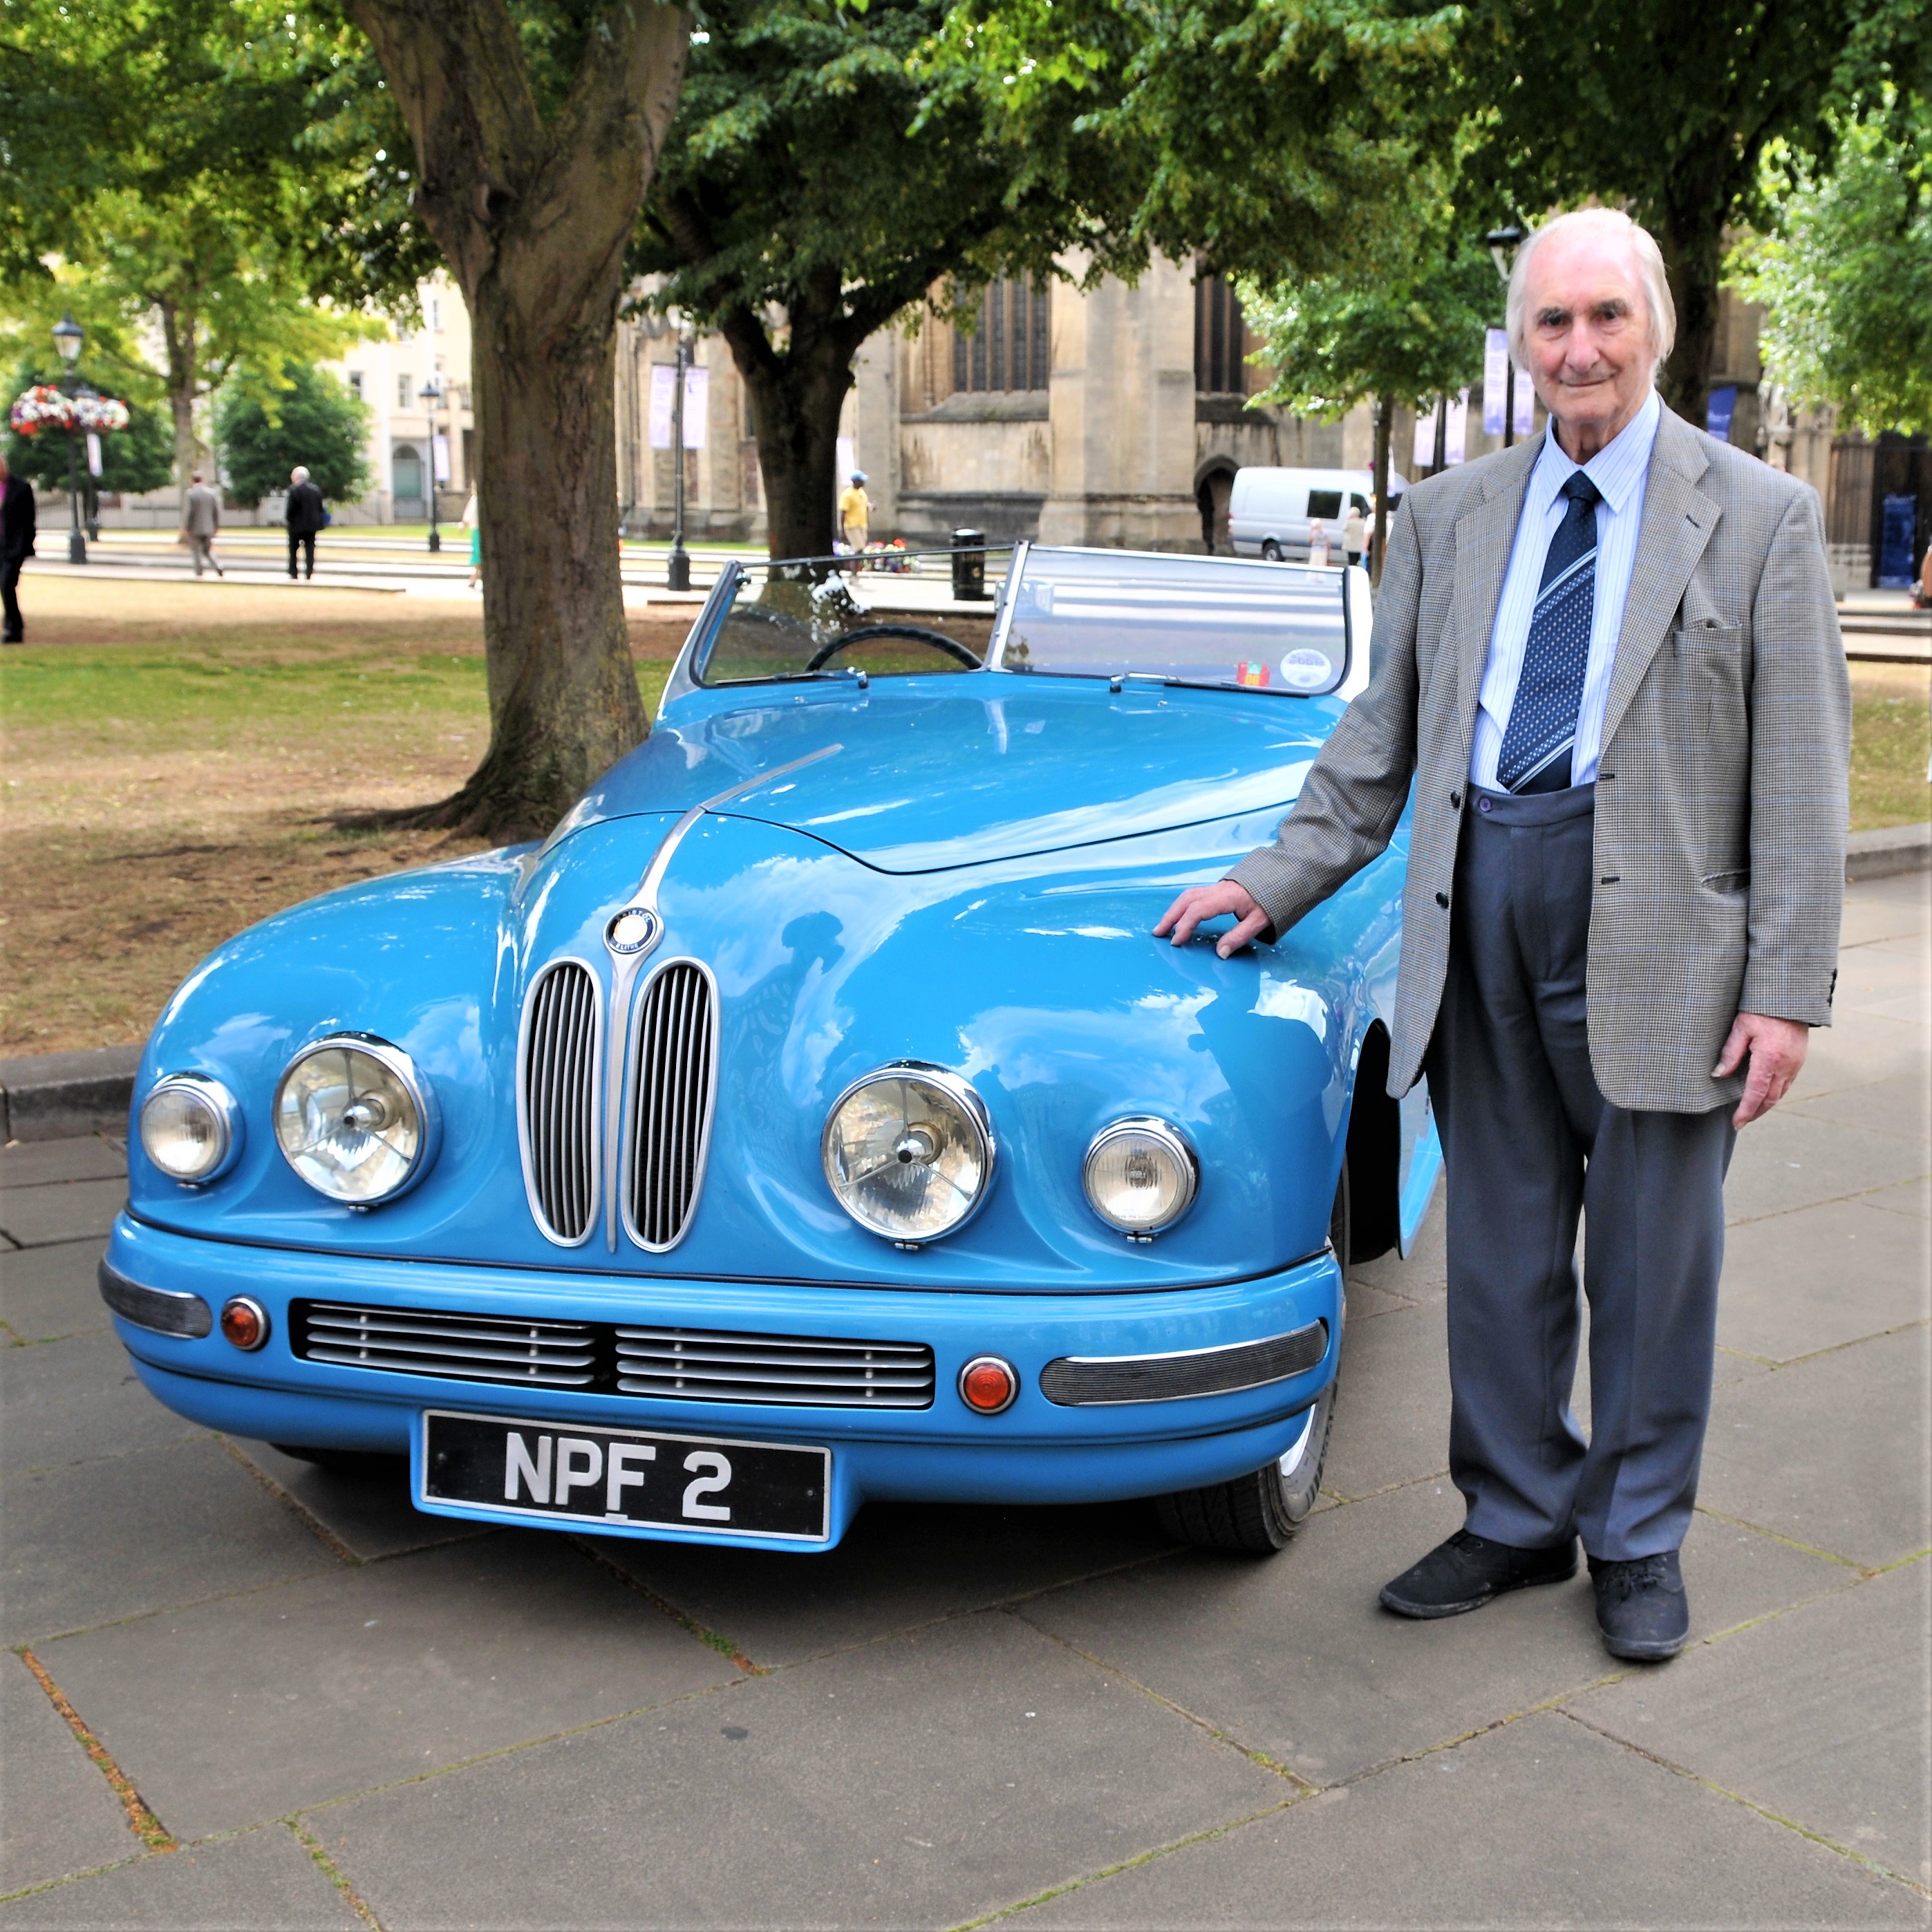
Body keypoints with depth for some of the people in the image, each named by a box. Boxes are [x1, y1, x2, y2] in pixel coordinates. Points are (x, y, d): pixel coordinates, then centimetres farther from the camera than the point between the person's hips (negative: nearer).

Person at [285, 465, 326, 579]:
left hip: (297, 524, -4)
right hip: (312, 524, 4)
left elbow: (291, 507, -15)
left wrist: (287, 518, 0)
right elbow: (320, 508, 6)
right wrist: (319, 522, 13)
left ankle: (293, 572, 7)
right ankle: (310, 572, 0)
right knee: (310, 550, 6)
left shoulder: (294, 490, -12)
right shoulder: (315, 490, 4)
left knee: (293, 549, 9)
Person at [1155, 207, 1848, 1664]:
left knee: (1650, 1261, 7)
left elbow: (1800, 772, -3)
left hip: (1659, 922, -3)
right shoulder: (1448, 518, 11)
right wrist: (1277, 881, 5)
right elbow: (1385, 737, 15)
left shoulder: (1760, 517, 1)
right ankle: (1518, 1521, 28)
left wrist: (1788, 990, -9)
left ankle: (1639, 1542, 26)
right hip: (1480, 907, 3)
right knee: (1499, 1249, 11)